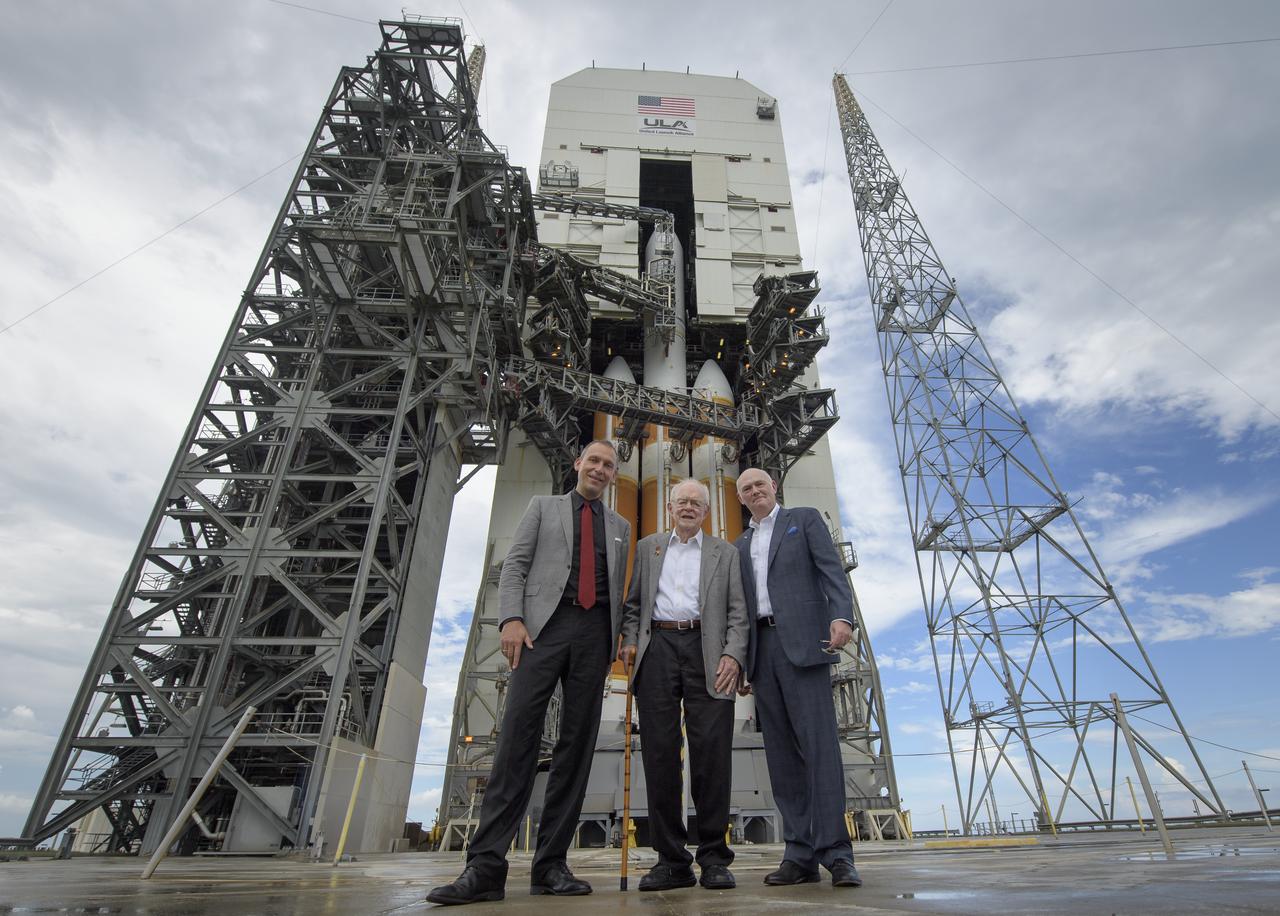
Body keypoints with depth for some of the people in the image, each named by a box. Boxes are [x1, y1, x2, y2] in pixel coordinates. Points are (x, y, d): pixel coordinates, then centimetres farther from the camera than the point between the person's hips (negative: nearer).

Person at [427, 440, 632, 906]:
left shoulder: (620, 526, 22)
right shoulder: (543, 506, 15)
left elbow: (619, 589, 18)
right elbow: (514, 565, 5)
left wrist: (618, 642, 7)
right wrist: (511, 617, -10)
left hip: (596, 632, 3)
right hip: (545, 623, -3)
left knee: (577, 744, 0)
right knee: (518, 734, -11)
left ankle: (551, 864, 8)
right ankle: (485, 865, -8)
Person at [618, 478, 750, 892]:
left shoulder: (725, 552, 16)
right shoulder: (647, 547, 20)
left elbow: (738, 612, 8)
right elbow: (633, 602, 17)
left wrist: (733, 655, -7)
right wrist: (629, 640, 0)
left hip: (706, 651, -1)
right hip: (657, 648, 1)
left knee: (712, 750, -5)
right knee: (659, 751, 0)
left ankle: (714, 858, 7)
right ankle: (671, 859, 10)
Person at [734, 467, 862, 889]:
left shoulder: (805, 519, 10)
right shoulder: (741, 545, 23)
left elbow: (832, 570, -2)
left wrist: (842, 616, -20)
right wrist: (741, 663, 15)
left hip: (801, 640, -5)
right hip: (762, 648, 5)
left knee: (819, 742, -10)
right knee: (781, 751, 3)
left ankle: (835, 853, -6)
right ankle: (800, 854, 6)